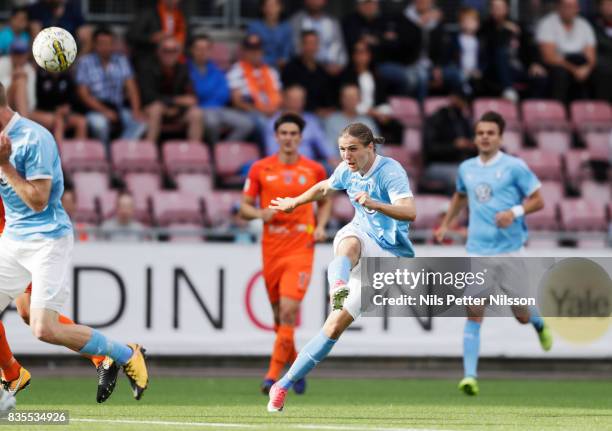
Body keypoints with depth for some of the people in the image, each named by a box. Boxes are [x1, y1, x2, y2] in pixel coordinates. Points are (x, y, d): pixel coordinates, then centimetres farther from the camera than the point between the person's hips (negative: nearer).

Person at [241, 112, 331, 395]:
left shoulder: (314, 170, 4)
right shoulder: (260, 169, 3)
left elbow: (325, 202, 20)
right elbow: (244, 208, 7)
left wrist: (321, 226, 2)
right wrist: (261, 213, -15)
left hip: (301, 248, -2)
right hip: (271, 249, 2)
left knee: (288, 310, -17)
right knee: (279, 315, 8)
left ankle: (273, 374, -14)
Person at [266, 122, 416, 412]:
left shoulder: (391, 172, -17)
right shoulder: (347, 170, 3)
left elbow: (410, 213, -31)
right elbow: (323, 188, 27)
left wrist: (373, 203, -45)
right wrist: (294, 202, 42)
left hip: (387, 255, -4)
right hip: (359, 239, 4)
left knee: (335, 325, -12)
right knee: (351, 241, -37)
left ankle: (284, 385, -7)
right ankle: (337, 287, -69)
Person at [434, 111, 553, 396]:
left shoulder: (514, 167, -5)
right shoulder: (466, 168, 9)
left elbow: (538, 201, -4)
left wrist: (515, 212, -21)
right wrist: (445, 225, 28)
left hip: (509, 250, -2)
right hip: (477, 251, 2)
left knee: (522, 315, 8)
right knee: (474, 314, -12)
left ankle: (539, 323, 46)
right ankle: (470, 376, -15)